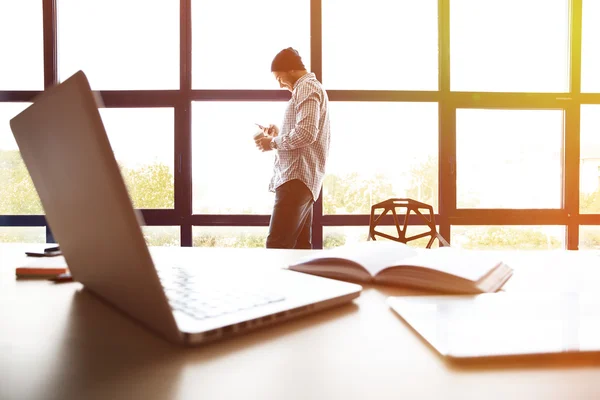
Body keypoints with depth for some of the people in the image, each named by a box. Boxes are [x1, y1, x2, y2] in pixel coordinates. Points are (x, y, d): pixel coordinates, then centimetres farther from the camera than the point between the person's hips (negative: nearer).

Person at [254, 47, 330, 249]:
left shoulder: (307, 88, -6)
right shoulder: (311, 89, 27)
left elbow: (306, 134, -20)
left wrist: (273, 143, -8)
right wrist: (279, 134, 18)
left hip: (297, 178, -11)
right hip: (303, 179, 11)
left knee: (277, 245, -15)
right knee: (300, 245, 9)